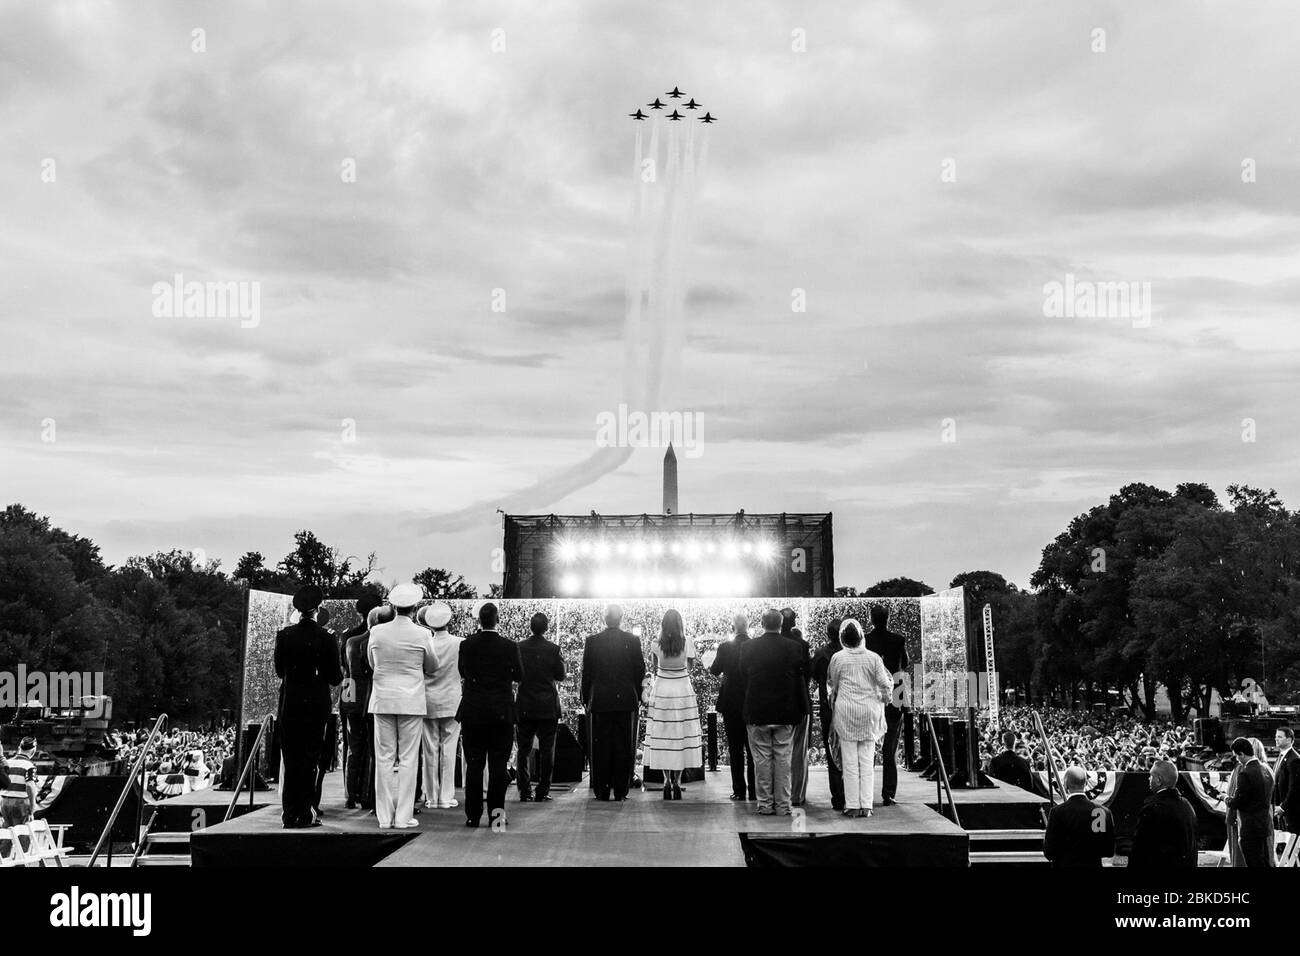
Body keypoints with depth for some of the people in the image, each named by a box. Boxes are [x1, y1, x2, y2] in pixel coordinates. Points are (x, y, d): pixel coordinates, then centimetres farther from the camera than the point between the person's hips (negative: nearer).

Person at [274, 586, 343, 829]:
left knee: (291, 760, 9)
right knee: (310, 759, 4)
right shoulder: (326, 638, -10)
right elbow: (334, 677, -6)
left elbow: (279, 671, 6)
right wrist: (340, 676, 15)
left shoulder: (284, 635, -3)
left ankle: (289, 814, 11)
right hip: (316, 705, -2)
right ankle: (304, 815, 4)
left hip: (289, 704, 2)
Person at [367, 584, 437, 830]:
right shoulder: (422, 635, -7)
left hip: (382, 699, 2)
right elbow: (433, 668, 7)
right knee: (408, 759, 3)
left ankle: (384, 816, 10)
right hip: (412, 701, -2)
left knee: (384, 758, 7)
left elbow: (371, 663, 13)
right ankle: (403, 816, 4)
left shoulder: (376, 632, -2)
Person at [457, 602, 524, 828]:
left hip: (473, 711, 1)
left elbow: (462, 672, 8)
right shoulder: (510, 646, -8)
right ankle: (496, 813, 6)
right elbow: (519, 676, 2)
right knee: (498, 766, 4)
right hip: (502, 713, -1)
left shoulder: (467, 645, -5)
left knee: (474, 765, 6)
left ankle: (473, 815, 8)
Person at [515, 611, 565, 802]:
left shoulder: (519, 648, -3)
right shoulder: (553, 649, -8)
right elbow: (561, 675, -3)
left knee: (523, 750, 9)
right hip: (548, 706, -2)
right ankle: (543, 792, 3)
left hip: (525, 706, 2)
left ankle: (525, 791, 10)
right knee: (547, 750, 5)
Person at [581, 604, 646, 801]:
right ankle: (620, 791, 6)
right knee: (623, 747, 5)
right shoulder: (633, 641, -2)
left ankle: (602, 791, 7)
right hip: (626, 702, 0)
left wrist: (586, 700, 10)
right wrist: (638, 697, 12)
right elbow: (640, 672, 1)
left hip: (599, 702, 0)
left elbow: (586, 673, 2)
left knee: (600, 748, 6)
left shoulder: (592, 641, -1)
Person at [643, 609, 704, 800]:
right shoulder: (686, 643, -7)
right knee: (681, 734, 5)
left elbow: (655, 669, 7)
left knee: (662, 736, 6)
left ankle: (667, 780, 5)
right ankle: (677, 780, 4)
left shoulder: (658, 644, -6)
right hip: (683, 691, 0)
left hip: (662, 691, 0)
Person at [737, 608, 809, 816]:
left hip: (757, 712, 0)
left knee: (762, 758, 7)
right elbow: (803, 679, -1)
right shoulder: (795, 648, -6)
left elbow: (743, 680, 3)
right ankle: (783, 804, 11)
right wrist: (799, 708, 11)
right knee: (783, 758, 7)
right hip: (786, 713, 0)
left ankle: (765, 804, 10)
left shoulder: (748, 648, -5)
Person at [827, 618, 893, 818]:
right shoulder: (873, 657, -1)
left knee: (850, 762, 3)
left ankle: (852, 805, 3)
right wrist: (883, 699, 19)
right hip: (870, 711, 2)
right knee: (867, 761, 7)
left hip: (846, 711, -2)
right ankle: (866, 805, 7)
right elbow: (886, 685, 1)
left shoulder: (838, 658, -4)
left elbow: (832, 684, 7)